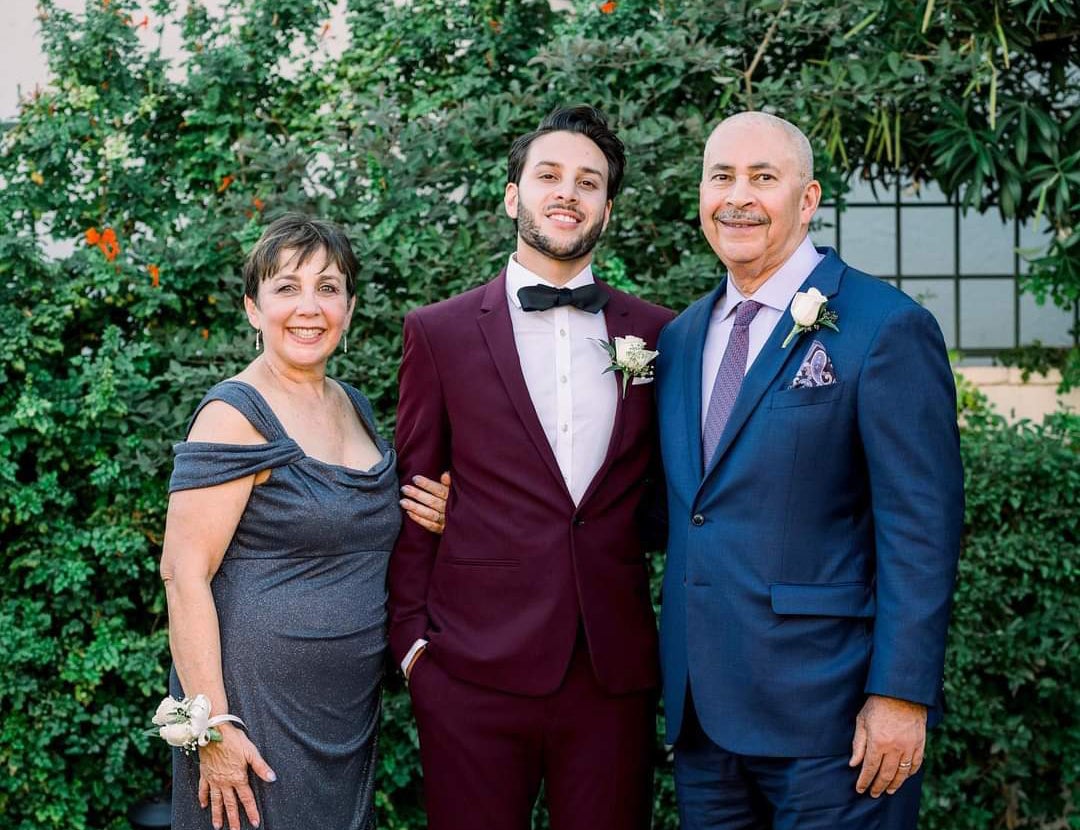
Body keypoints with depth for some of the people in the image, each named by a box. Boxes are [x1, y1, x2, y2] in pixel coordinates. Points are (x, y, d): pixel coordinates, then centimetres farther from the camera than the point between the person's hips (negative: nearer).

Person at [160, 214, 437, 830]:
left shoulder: (355, 408, 10)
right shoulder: (237, 415, -13)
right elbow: (185, 574, -18)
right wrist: (212, 726, -22)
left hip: (352, 707, 7)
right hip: (258, 705, -7)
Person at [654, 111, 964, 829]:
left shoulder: (885, 328, -9)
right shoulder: (681, 339, 13)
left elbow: (922, 528, -13)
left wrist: (901, 695, -17)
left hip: (826, 715, -6)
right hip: (700, 709, 6)